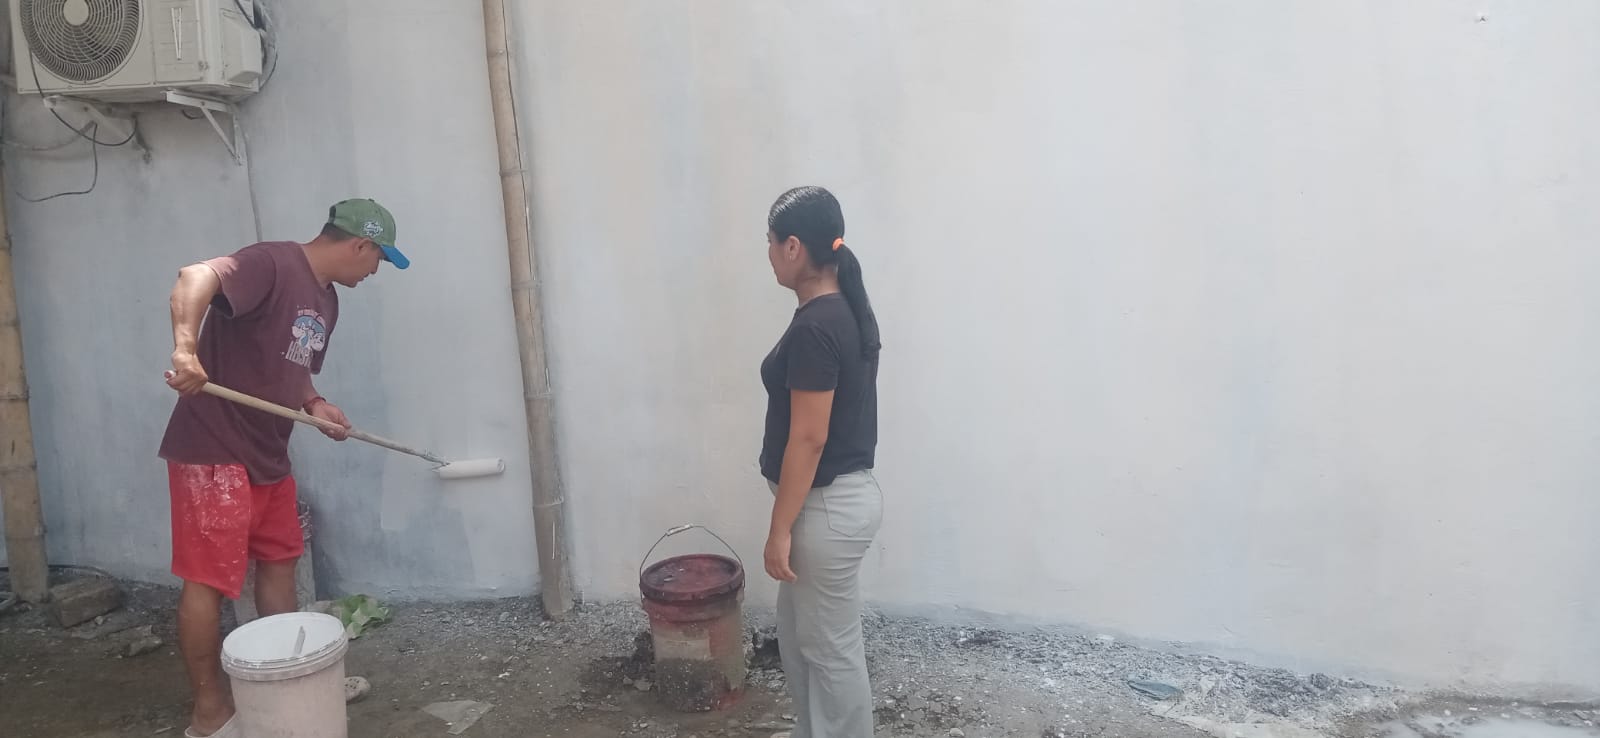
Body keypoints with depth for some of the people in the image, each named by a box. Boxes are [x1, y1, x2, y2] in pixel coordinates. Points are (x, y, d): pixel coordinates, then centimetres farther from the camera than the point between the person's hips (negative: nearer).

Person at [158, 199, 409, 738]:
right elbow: (196, 276, -32)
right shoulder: (272, 263, -16)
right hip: (214, 451, -10)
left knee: (279, 562, 15)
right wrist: (186, 346, -48)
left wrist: (314, 405, 3)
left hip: (268, 455, 10)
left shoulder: (325, 301, 13)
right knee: (208, 579, -1)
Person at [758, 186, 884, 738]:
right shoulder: (844, 310, 7)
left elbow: (808, 439, -22)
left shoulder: (814, 328, -23)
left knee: (832, 649, 7)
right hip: (839, 495, 10)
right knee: (799, 635, 24)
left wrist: (780, 528, -16)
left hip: (827, 507, -10)